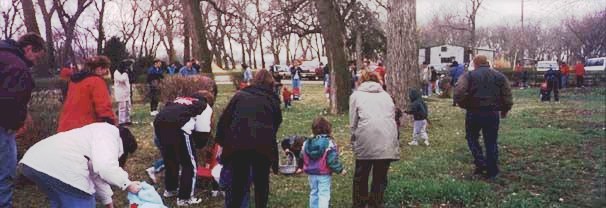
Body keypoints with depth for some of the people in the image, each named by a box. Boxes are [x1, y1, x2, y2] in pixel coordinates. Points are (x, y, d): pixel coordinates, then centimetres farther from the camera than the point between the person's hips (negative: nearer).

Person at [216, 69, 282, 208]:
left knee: (238, 181, 12)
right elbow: (276, 124, 20)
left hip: (238, 143, 1)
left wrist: (221, 141, 18)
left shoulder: (240, 95, 17)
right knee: (261, 182, 15)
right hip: (263, 145, 0)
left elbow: (225, 119, 13)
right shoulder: (273, 100, 17)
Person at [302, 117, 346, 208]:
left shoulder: (307, 143, -1)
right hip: (324, 175, -5)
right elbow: (332, 160, -20)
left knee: (313, 193, 18)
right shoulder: (329, 143, -17)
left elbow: (302, 157, 8)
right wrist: (340, 170, -9)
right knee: (324, 195, -1)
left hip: (311, 174, 5)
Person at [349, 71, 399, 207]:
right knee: (380, 178, 15)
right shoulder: (386, 95, 23)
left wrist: (354, 143, 15)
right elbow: (393, 117, 17)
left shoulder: (356, 95, 15)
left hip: (367, 141, -2)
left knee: (361, 177, 16)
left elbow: (353, 123, 7)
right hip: (388, 141, 2)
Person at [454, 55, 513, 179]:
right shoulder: (499, 76, 8)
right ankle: (492, 172, 15)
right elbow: (508, 96, 3)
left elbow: (458, 93, -17)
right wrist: (504, 110, 16)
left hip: (474, 113, -2)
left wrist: (463, 105, -1)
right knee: (491, 142, 11)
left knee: (472, 138, 16)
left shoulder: (469, 76, -2)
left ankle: (480, 163, 0)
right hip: (493, 114, 3)